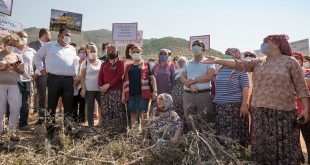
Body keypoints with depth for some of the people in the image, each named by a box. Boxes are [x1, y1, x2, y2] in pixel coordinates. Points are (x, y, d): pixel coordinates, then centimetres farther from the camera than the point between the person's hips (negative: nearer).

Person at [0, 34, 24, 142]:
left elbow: (22, 71, 8)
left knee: (16, 108, -2)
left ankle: (12, 132, 10)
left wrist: (16, 67, -11)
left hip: (14, 85, 2)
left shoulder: (18, 56, 12)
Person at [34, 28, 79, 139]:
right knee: (52, 105, 1)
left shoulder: (72, 49, 19)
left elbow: (76, 61, 32)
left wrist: (75, 72, 20)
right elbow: (37, 56, 17)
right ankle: (50, 129, 10)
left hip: (68, 80, 3)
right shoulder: (49, 46, 9)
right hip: (54, 79, -3)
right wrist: (41, 69, 8)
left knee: (69, 105, 5)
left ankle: (68, 128, 15)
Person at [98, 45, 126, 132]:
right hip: (105, 91, 5)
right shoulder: (104, 64, 19)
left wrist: (108, 85, -14)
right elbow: (100, 76, 13)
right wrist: (101, 86, -5)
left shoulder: (120, 63, 3)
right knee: (105, 111, 6)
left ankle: (120, 130, 0)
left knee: (118, 111, -6)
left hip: (117, 91, -5)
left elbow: (119, 76, -9)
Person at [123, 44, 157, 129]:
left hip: (143, 93, -3)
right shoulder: (128, 67, 16)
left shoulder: (146, 65, 7)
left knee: (143, 113, 0)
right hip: (131, 94, 3)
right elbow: (125, 81, 15)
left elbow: (152, 78, 1)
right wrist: (123, 95, 9)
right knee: (133, 113, 8)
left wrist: (154, 91, -10)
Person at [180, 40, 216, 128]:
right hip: (188, 94, 4)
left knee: (206, 119, -3)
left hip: (204, 94, -3)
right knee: (189, 120, 7)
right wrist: (189, 85, -12)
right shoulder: (188, 63, 19)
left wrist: (193, 80, -8)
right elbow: (182, 77, 8)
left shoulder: (208, 62, 7)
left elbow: (209, 76, -9)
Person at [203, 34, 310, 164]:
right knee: (262, 145, 11)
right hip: (260, 111, 4)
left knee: (283, 145, 4)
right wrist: (218, 61, -9)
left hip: (283, 112, -4)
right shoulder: (258, 62, 10)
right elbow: (240, 65, -1)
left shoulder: (290, 61, 0)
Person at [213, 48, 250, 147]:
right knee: (222, 132, 9)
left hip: (235, 106, -6)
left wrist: (244, 104, -17)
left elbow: (245, 88, -10)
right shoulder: (221, 69, 14)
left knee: (235, 132, 0)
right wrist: (216, 101, 17)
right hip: (221, 106, 6)